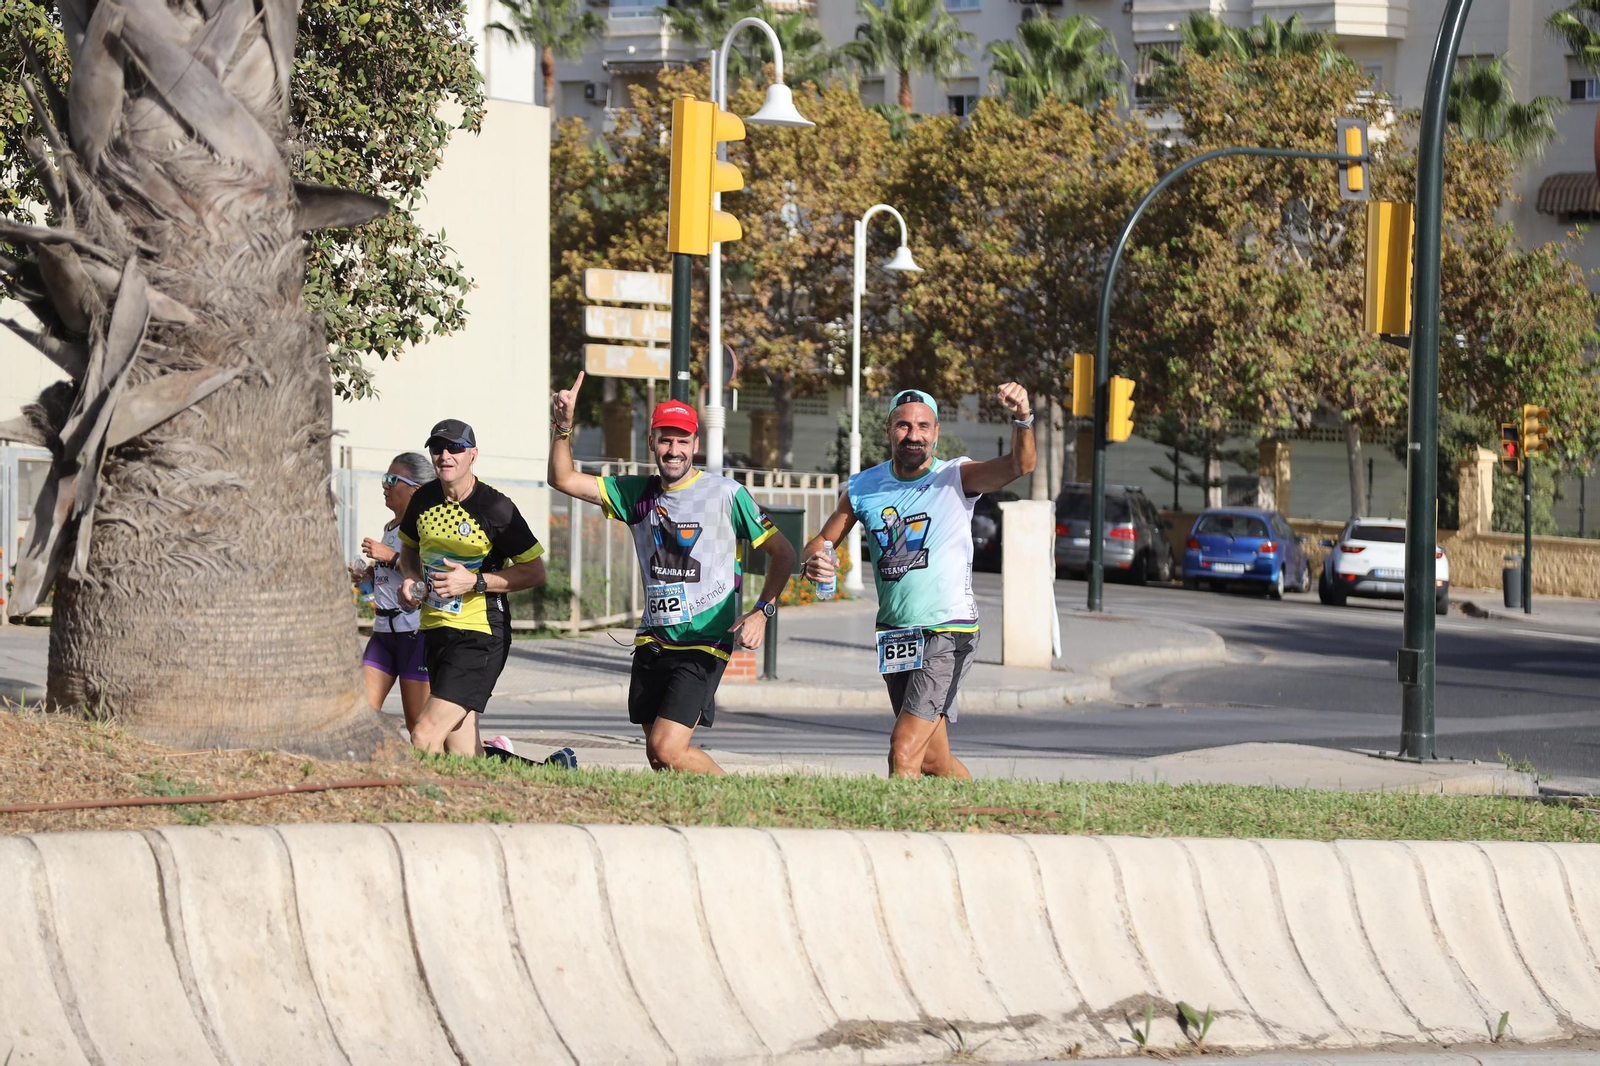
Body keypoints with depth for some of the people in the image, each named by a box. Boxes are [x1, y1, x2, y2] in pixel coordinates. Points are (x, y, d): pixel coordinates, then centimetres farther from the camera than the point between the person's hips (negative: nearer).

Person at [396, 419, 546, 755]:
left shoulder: (495, 507, -11)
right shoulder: (423, 499, 6)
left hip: (479, 635, -7)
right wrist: (410, 580, 4)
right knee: (460, 752, 6)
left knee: (424, 738, -18)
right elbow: (409, 548, 26)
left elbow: (535, 571, -7)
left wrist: (475, 581, -17)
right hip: (435, 630, 7)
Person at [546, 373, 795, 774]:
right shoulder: (639, 493, 10)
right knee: (656, 755, 5)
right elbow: (563, 479, 10)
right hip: (653, 641, 6)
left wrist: (762, 610, -12)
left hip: (705, 644, -6)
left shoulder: (726, 493, -4)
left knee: (668, 751, -16)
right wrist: (564, 425, -5)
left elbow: (782, 552, 1)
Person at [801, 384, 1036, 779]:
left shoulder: (956, 478, -8)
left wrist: (1023, 420, -43)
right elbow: (821, 542, 11)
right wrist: (814, 562, -14)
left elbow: (1019, 465, -23)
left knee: (904, 753, -17)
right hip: (895, 638, 5)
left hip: (948, 632, -5)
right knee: (933, 760, 12)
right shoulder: (862, 488, 4)